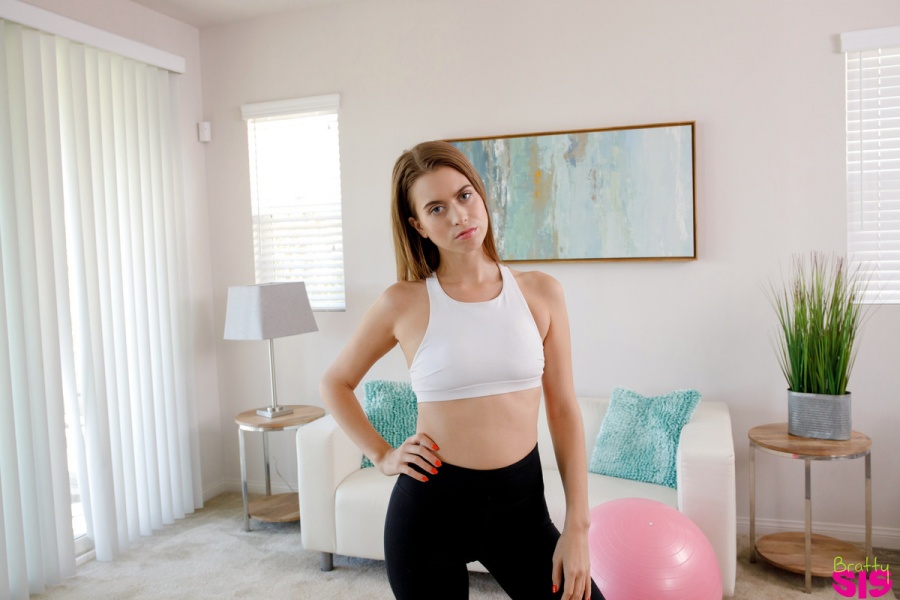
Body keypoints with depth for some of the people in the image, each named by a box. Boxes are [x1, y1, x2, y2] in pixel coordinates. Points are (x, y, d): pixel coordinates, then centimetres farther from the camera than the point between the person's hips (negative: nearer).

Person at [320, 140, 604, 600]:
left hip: (521, 504, 2)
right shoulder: (404, 303, -6)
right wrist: (382, 456, 0)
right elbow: (335, 383, 9)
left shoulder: (540, 292, -2)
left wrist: (577, 528, -2)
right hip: (430, 508, -1)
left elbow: (564, 411, 0)